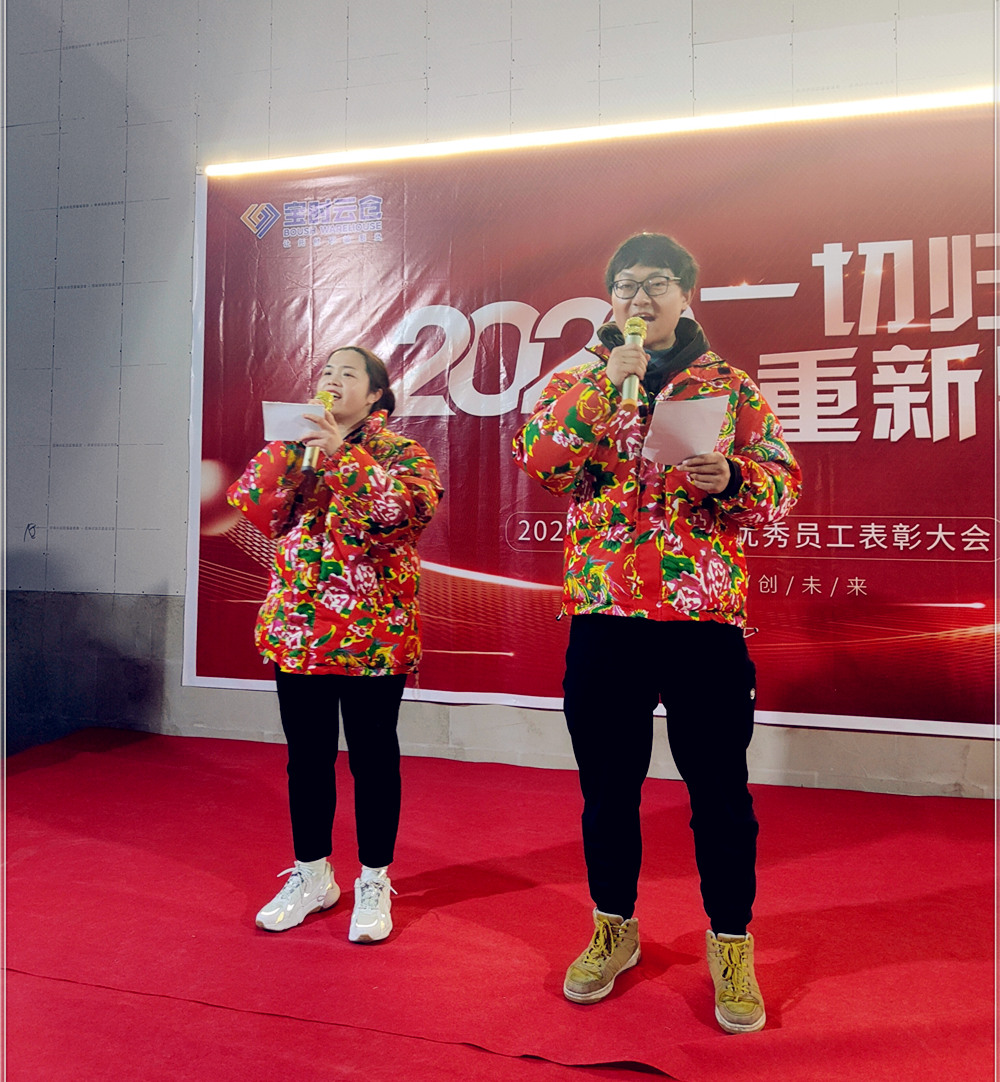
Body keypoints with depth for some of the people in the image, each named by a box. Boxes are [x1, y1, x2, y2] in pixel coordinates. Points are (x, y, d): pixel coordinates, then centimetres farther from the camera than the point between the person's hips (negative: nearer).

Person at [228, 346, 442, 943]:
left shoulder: (402, 452, 1)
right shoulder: (296, 448, 14)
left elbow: (411, 506, -19)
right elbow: (264, 515, 1)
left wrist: (344, 455, -21)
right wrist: (287, 447, -6)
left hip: (373, 632, -4)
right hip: (299, 626, 4)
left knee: (372, 755, 5)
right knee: (306, 754, 13)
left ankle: (375, 882, 23)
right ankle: (312, 875, 32)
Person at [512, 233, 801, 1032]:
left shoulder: (729, 383, 9)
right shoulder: (579, 383, 11)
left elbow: (784, 483, 4)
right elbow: (536, 458, -7)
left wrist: (730, 478, -16)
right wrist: (607, 381, -14)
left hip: (705, 616, -1)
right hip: (602, 615, 1)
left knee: (719, 790, 8)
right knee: (608, 786, 13)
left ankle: (732, 945, 30)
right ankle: (614, 929, 36)